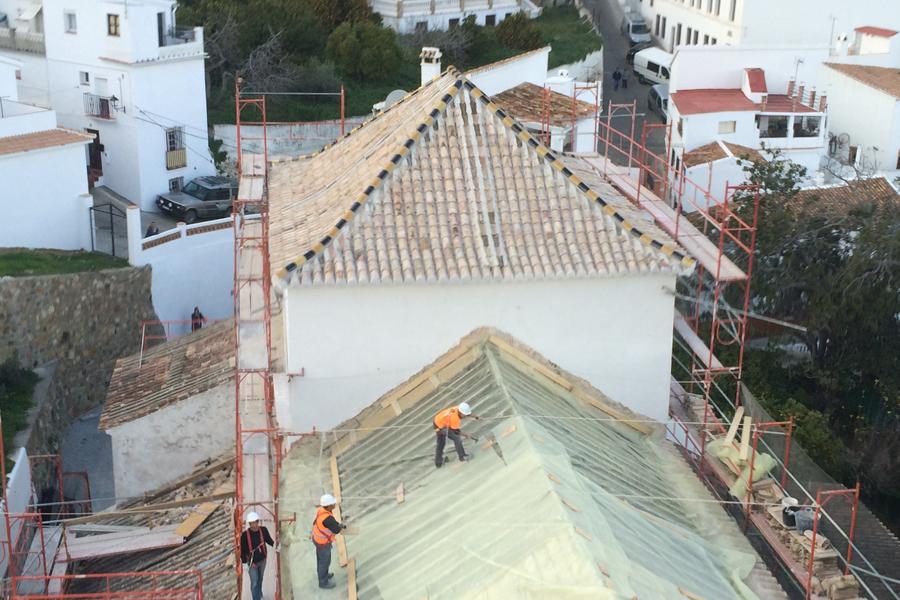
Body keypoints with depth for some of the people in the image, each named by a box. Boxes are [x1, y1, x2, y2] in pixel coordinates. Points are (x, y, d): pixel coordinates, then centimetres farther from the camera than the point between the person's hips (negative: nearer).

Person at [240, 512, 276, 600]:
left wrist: (274, 545, -16)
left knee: (260, 579, 25)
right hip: (252, 562, -4)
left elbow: (268, 540, 2)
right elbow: (242, 550, -16)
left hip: (262, 560, 4)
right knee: (254, 582, -3)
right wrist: (245, 562, -15)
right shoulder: (245, 534, -24)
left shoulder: (263, 530, -15)